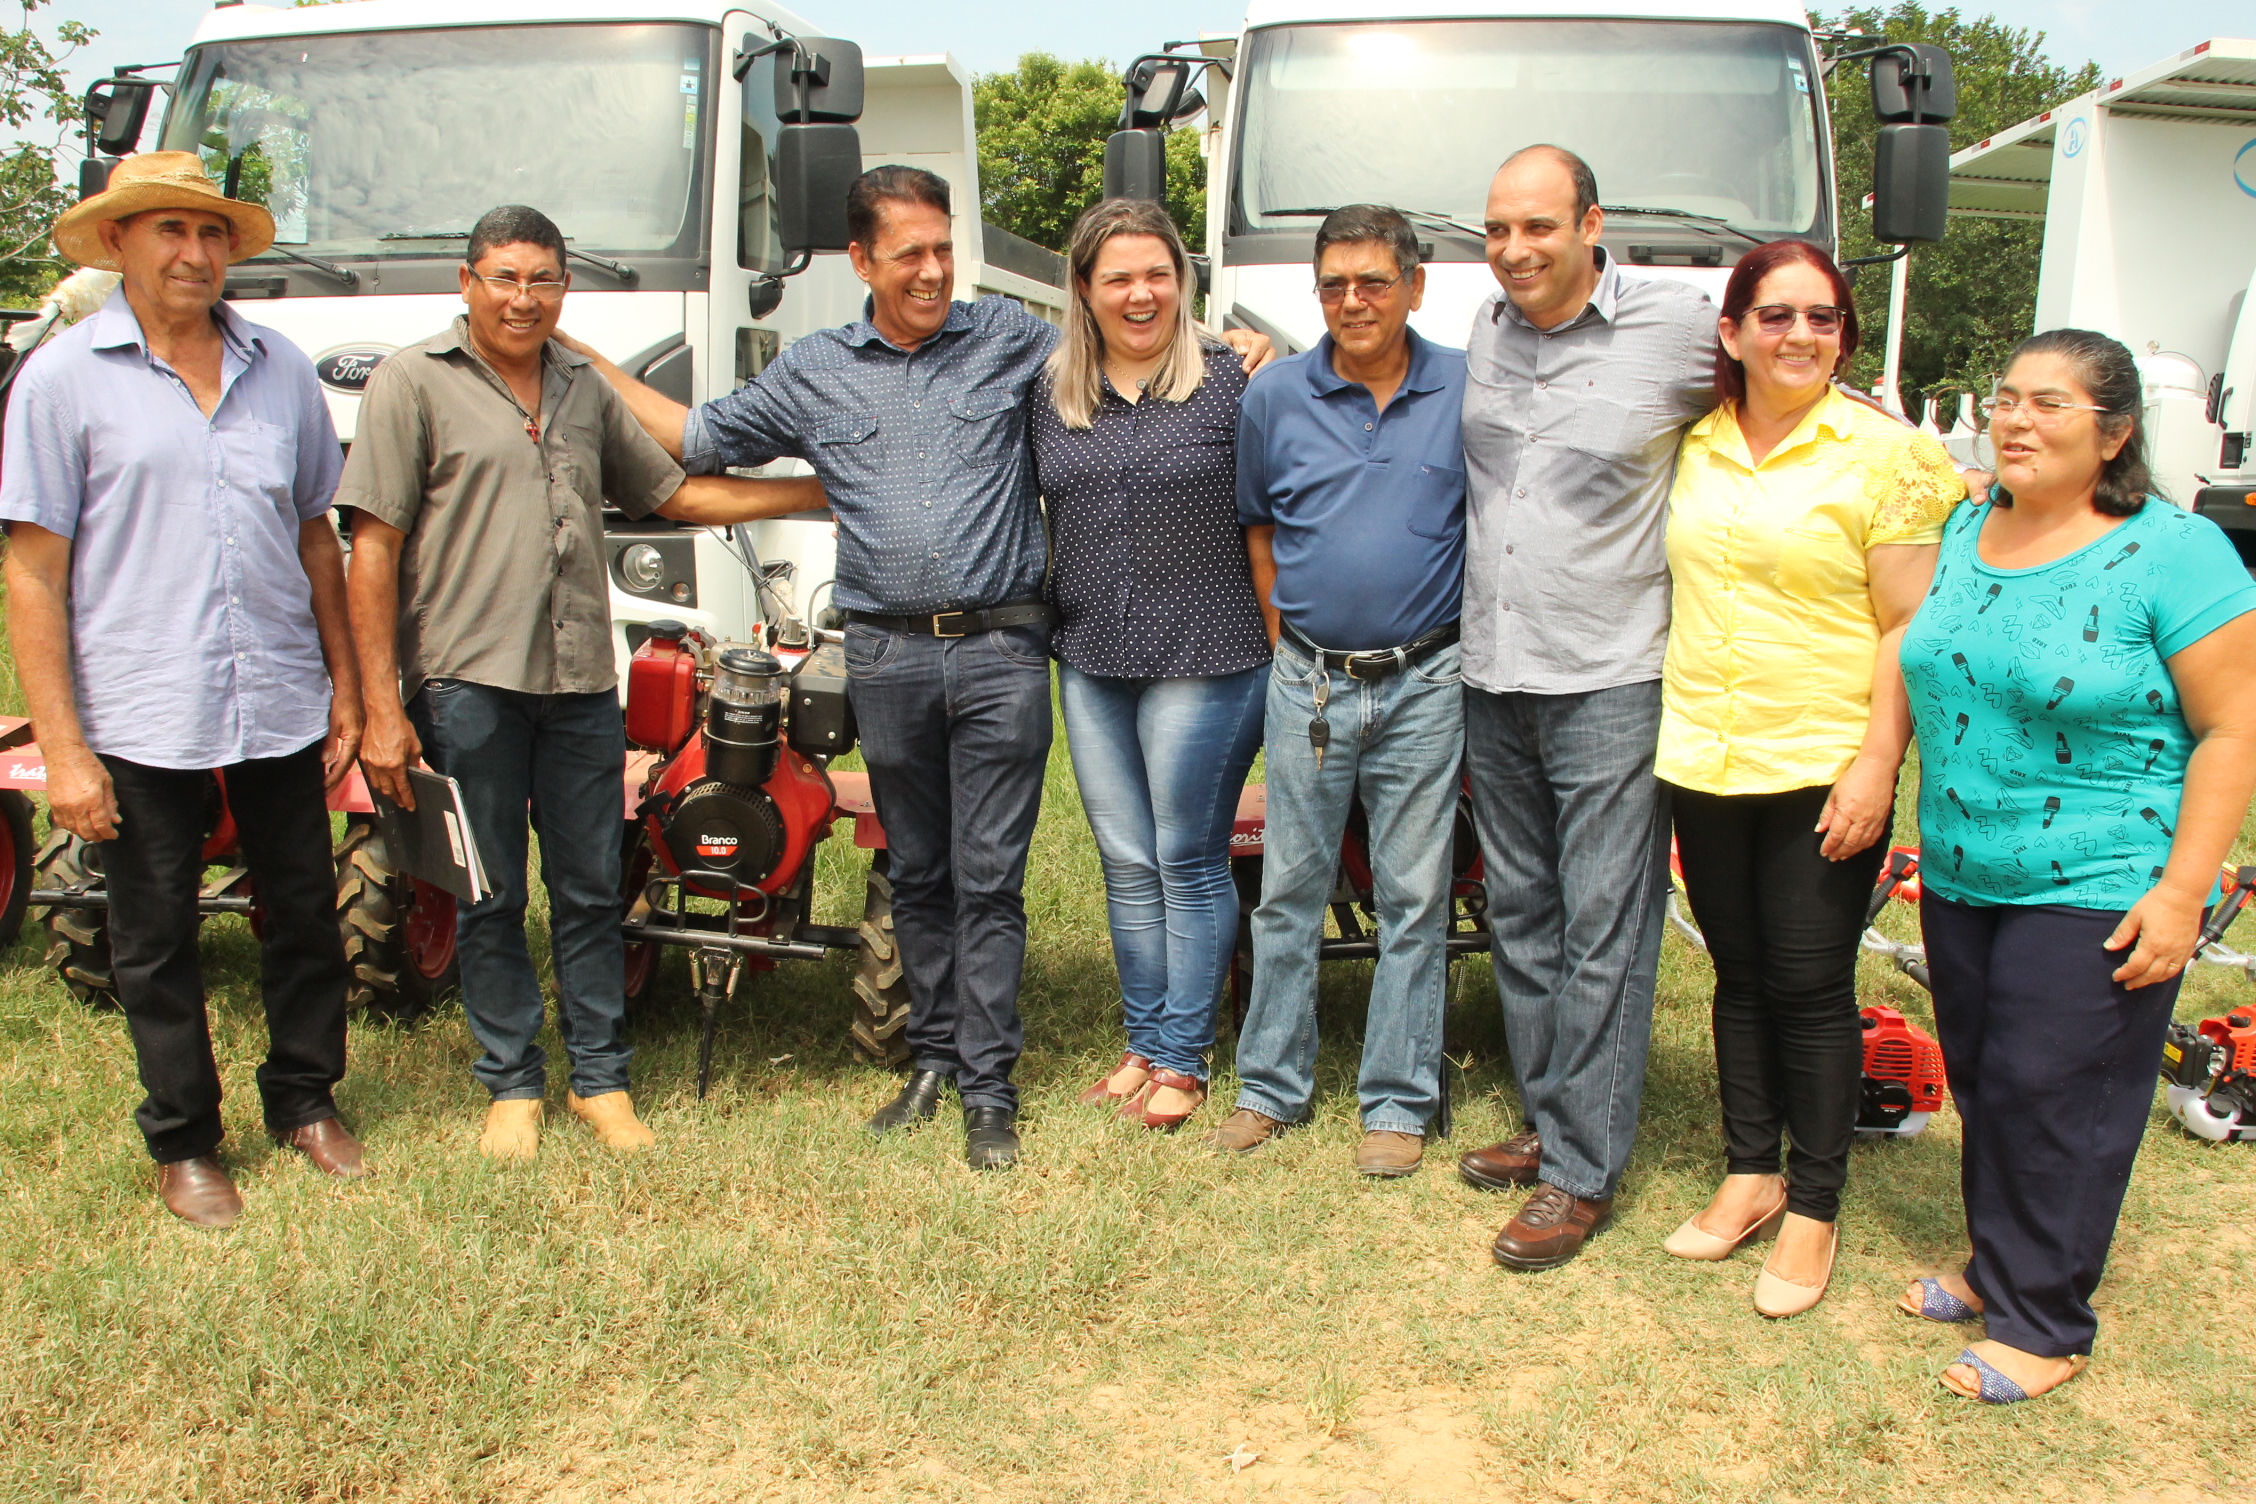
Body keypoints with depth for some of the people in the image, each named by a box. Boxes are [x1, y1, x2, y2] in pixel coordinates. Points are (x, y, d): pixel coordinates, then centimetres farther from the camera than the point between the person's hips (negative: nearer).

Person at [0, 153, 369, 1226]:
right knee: (155, 941, 9)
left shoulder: (280, 369, 8)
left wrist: (344, 686, 11)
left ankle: (304, 1101, 32)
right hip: (138, 719, -3)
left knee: (304, 913, 12)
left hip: (280, 705, 3)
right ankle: (184, 1141, 25)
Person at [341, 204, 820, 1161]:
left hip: (582, 684, 4)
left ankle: (600, 1079, 21)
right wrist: (381, 707, -10)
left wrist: (823, 490, 17)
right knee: (490, 900, 6)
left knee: (591, 892, 9)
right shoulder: (415, 383, 0)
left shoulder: (585, 389, 16)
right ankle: (512, 1084, 20)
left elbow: (674, 496, 22)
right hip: (467, 682, -4)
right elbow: (374, 550, -4)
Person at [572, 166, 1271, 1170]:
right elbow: (698, 440, 20)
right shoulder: (811, 373, 11)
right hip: (886, 659, 2)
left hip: (1001, 650, -2)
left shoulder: (1009, 338, 7)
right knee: (917, 875, 12)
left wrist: (1229, 344, 5)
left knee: (989, 881, -1)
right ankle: (934, 1059, 27)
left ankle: (988, 1092, 7)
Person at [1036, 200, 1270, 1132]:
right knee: (1126, 864, 12)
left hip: (1203, 661, -4)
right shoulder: (1050, 395, 8)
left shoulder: (1228, 383, -4)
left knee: (1189, 862, 4)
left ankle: (1183, 1059, 16)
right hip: (1090, 665, 5)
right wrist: (1049, 619, 12)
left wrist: (1278, 643, -4)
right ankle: (1143, 1044, 26)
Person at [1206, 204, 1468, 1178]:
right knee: (1289, 889, 8)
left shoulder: (1467, 390, -1)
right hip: (1308, 683, 1)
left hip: (1424, 685, -1)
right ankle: (1272, 1086, 22)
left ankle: (1399, 1102, 17)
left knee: (1414, 899, 5)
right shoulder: (1276, 396, 2)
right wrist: (1287, 642, 8)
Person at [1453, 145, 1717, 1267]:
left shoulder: (1676, 329, -7)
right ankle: (1549, 1120, 28)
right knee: (1521, 918, 14)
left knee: (1602, 934, -1)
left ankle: (1581, 1173, 9)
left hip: (1611, 681, -5)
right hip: (1494, 678, 6)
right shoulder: (1484, 331, 8)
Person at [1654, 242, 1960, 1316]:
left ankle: (1813, 1209, 16)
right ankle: (1750, 1174, 28)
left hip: (1823, 771, -4)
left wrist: (1877, 765, -14)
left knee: (1811, 988, 2)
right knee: (1739, 977, 14)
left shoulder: (1885, 452, -6)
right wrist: (1677, 734, 10)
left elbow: (1909, 627, -7)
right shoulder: (1693, 446, 8)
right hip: (1702, 762, 5)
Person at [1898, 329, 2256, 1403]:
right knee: (1981, 1086, 16)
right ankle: (1995, 1267, 34)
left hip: (2095, 893, -6)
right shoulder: (1967, 531, 7)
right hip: (1960, 876, 6)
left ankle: (2043, 1324, 16)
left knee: (2053, 1100, 0)